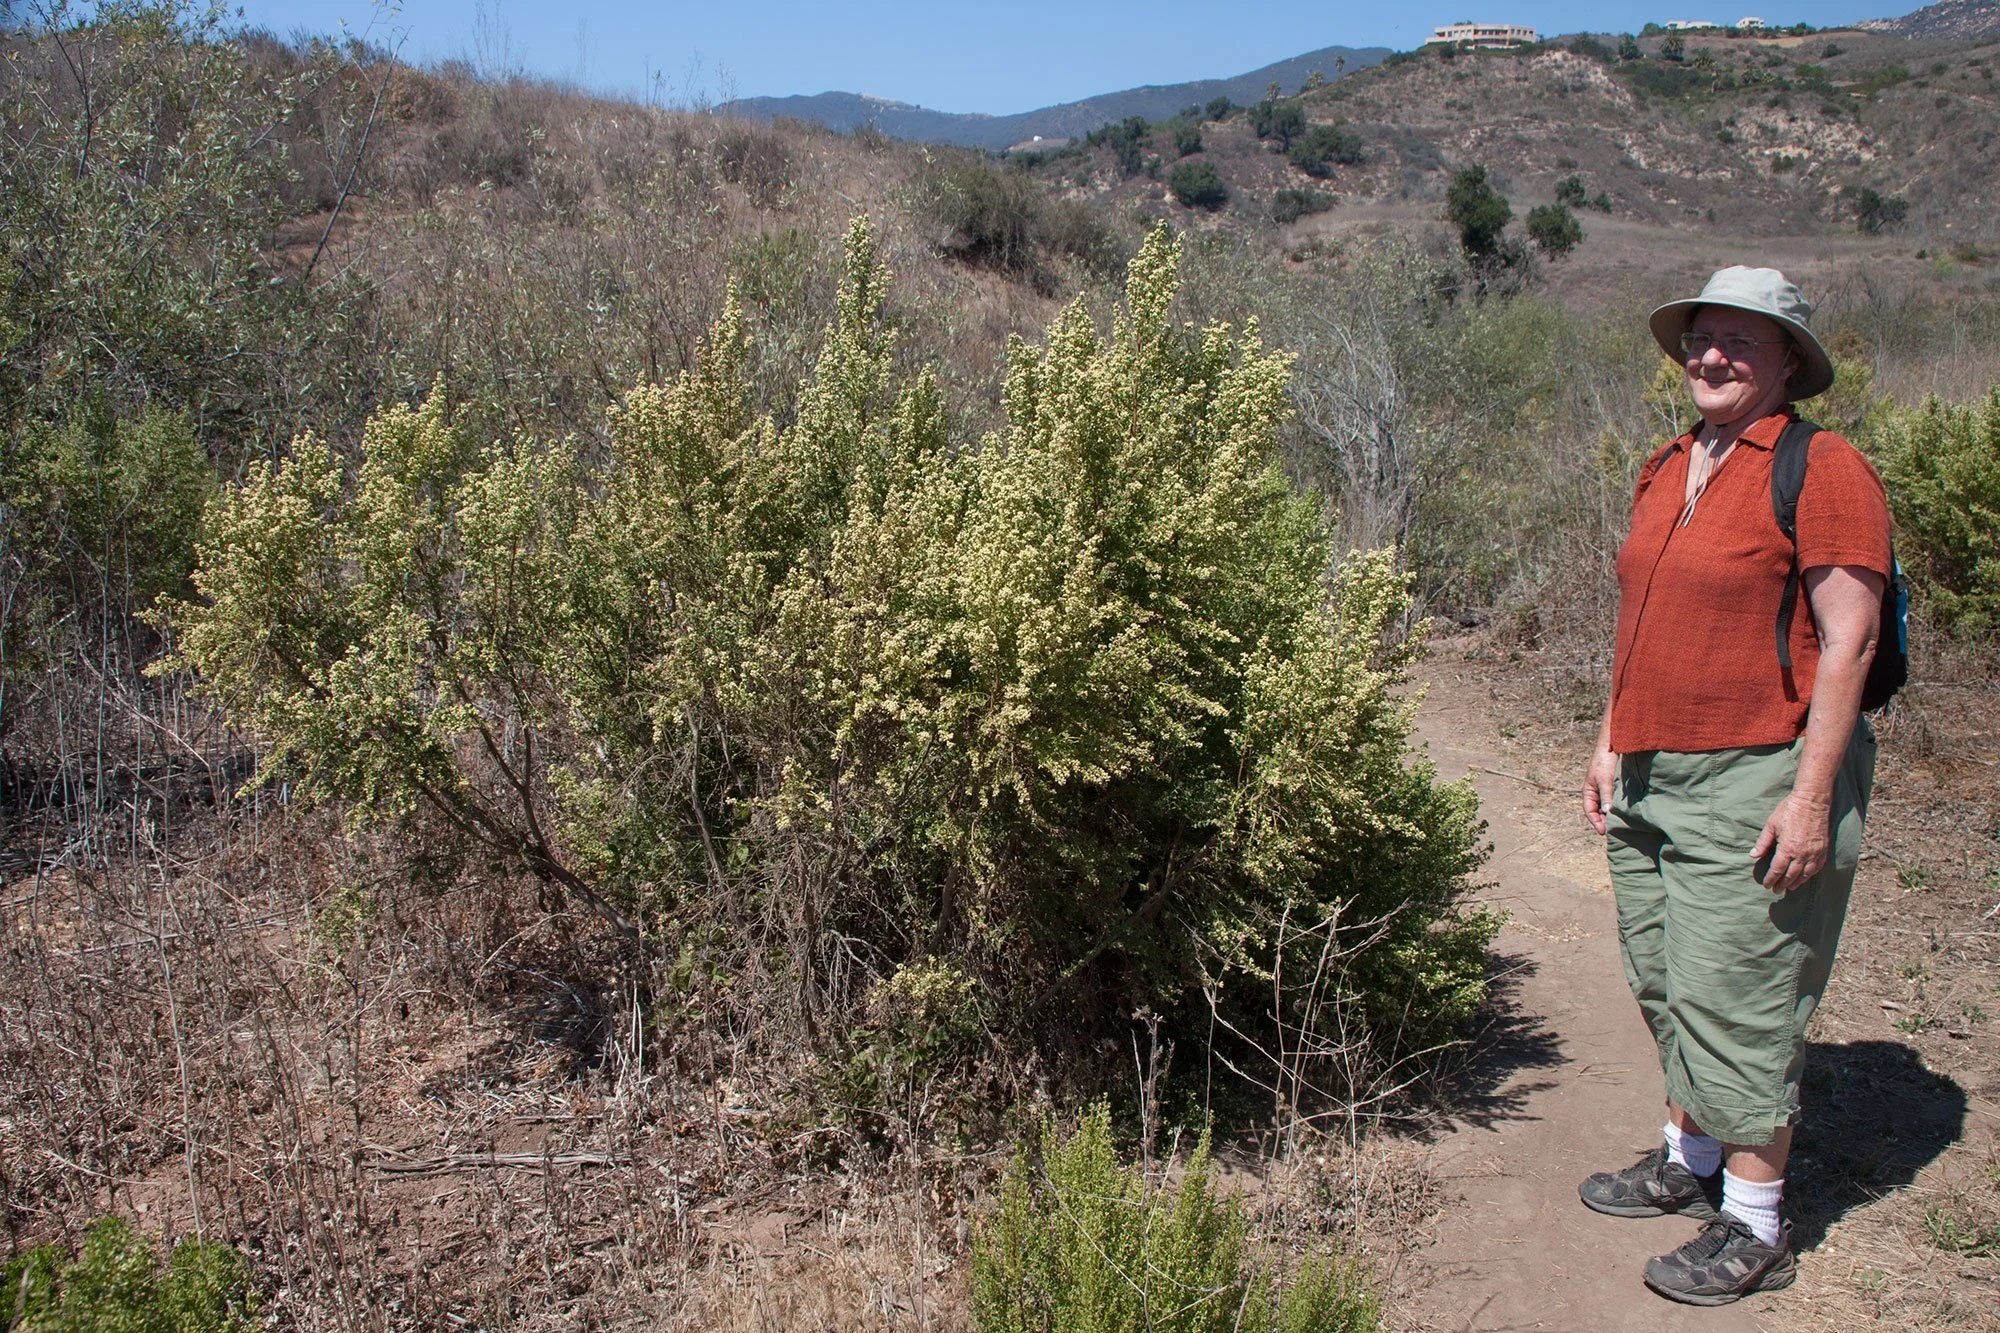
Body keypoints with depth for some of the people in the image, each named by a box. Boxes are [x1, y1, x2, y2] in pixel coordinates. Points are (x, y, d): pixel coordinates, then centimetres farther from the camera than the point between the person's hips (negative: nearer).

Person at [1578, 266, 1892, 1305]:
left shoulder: (1822, 470, -10)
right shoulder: (1667, 470, 13)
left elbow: (1848, 639, -14)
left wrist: (1811, 795, -19)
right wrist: (1612, 744, 17)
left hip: (1758, 779, -8)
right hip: (1653, 778, 8)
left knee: (1735, 997, -2)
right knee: (1664, 984, 16)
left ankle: (1754, 1228, 13)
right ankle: (1691, 1160, 34)